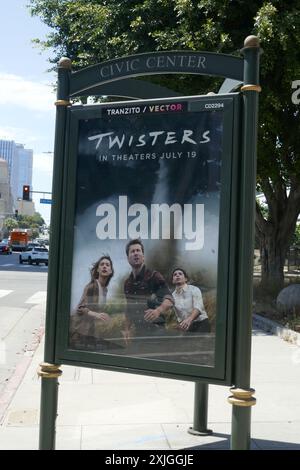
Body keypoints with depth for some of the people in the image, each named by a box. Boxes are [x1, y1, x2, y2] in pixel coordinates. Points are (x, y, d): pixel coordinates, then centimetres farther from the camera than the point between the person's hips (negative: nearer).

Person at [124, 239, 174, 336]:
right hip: (138, 331, 6)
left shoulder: (154, 276, -9)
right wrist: (127, 330, 12)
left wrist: (158, 311, -40)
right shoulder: (127, 283, 9)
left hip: (155, 329, -6)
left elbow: (169, 300, -22)